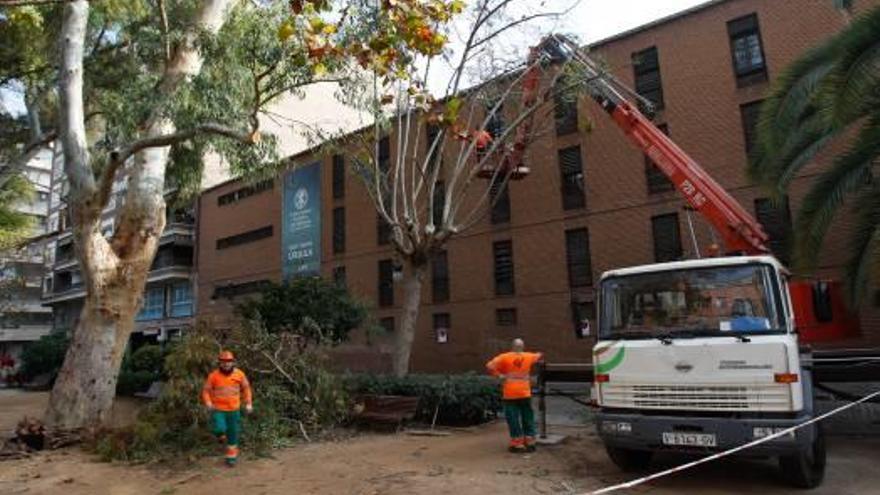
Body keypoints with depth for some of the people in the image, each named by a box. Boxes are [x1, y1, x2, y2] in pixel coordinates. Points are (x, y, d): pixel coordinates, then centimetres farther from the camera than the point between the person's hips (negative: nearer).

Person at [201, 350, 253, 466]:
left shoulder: (239, 374, -6)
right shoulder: (213, 375, -11)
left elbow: (246, 388, 7)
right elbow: (206, 390, -2)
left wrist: (248, 404, 1)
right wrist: (208, 403, -19)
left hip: (234, 410, 2)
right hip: (217, 409, -2)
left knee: (233, 434, 7)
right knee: (220, 429, -20)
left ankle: (231, 456, 26)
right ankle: (221, 435, 19)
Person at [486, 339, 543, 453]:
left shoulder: (504, 357, -7)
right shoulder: (528, 357, 3)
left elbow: (489, 366, -15)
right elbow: (540, 356, 24)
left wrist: (499, 375, -6)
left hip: (510, 394, -2)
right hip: (525, 393, 2)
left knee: (513, 420, 4)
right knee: (528, 419, 14)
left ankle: (517, 444, 7)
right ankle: (530, 443, 19)